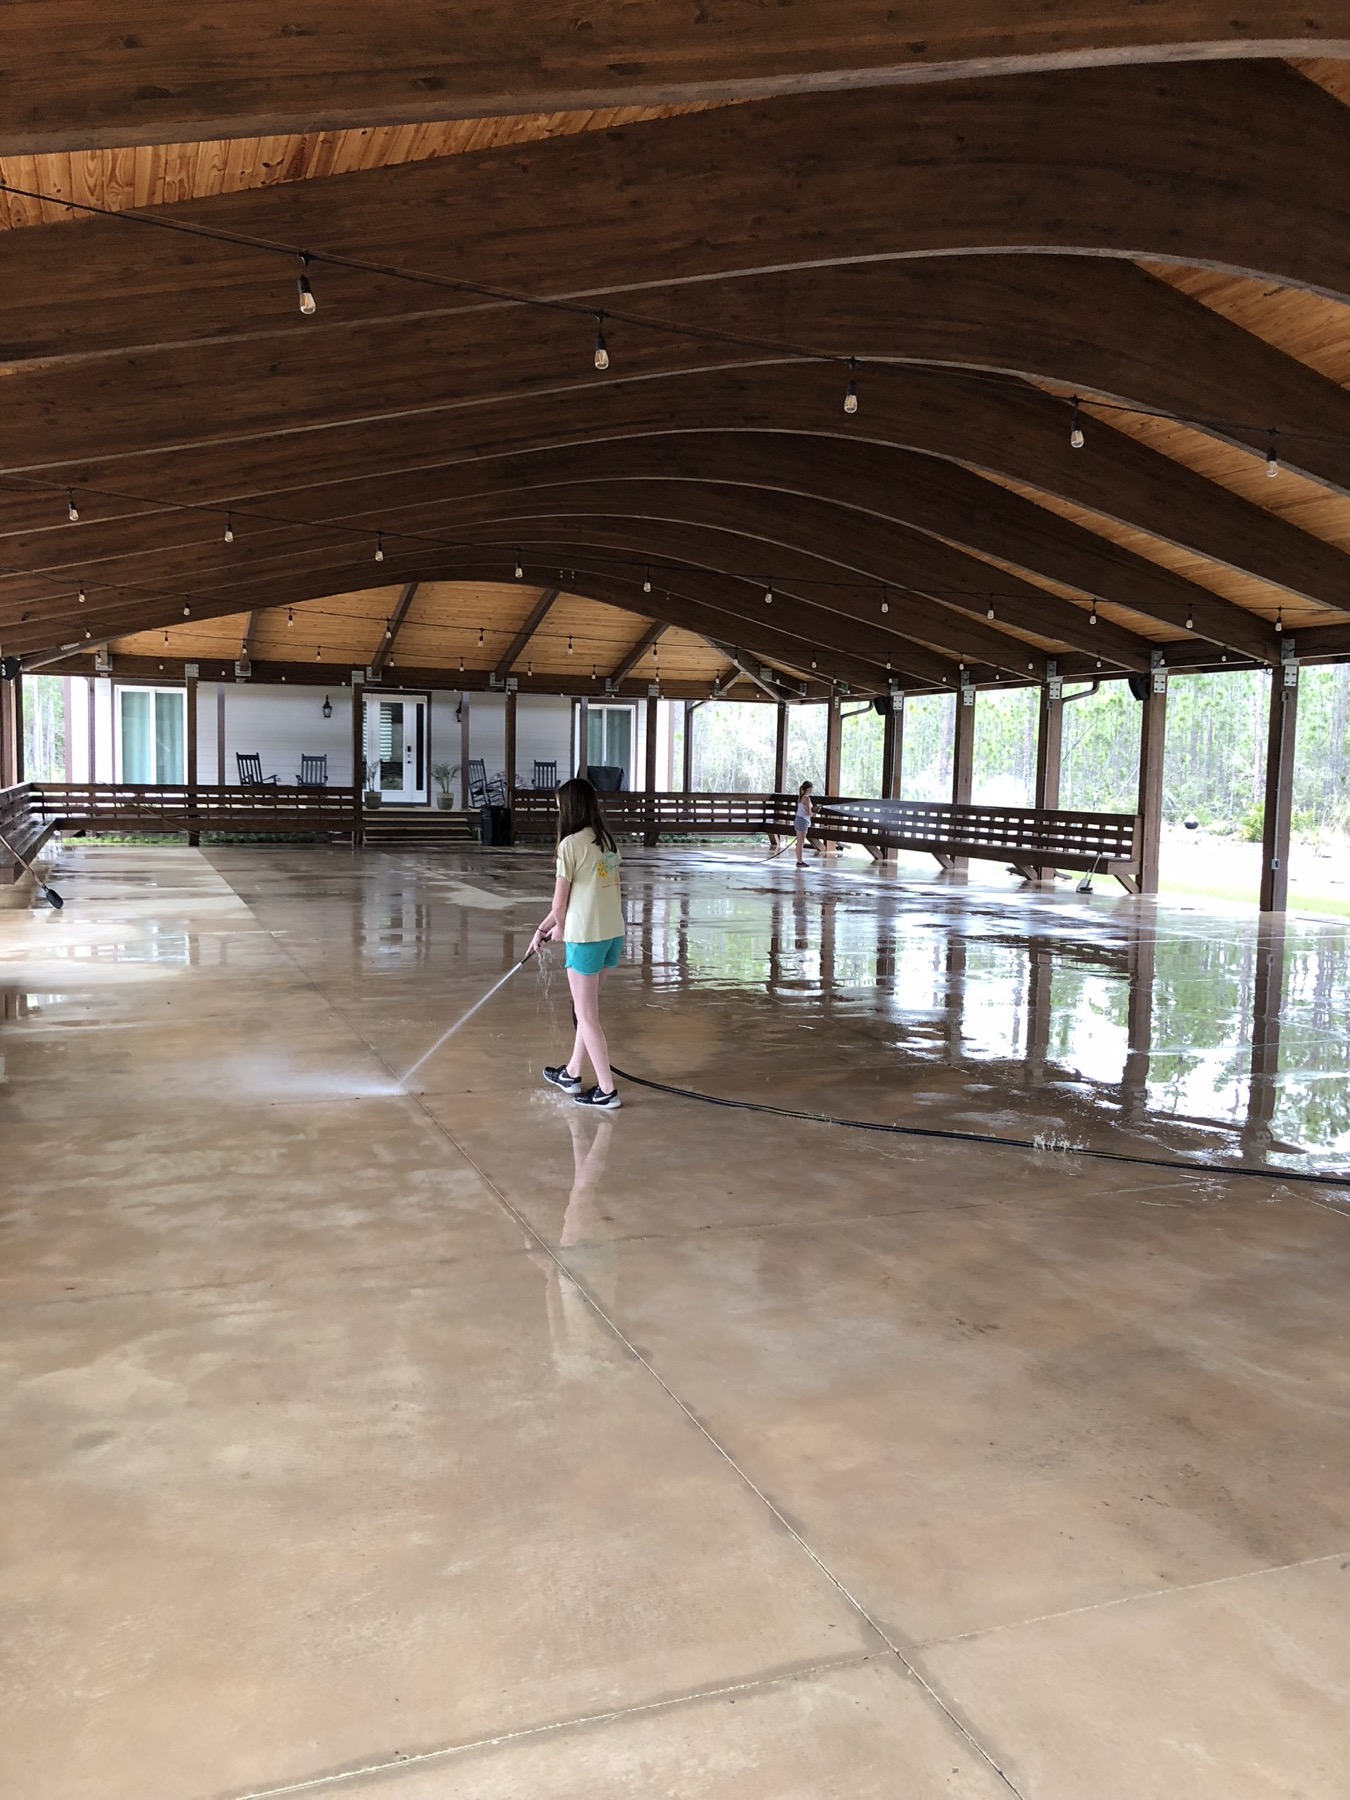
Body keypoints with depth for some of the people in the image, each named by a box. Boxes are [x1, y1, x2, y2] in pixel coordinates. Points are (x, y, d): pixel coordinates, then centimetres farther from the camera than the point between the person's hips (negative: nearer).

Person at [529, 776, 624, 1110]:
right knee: (587, 1008, 20)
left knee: (587, 1015, 4)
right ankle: (572, 1073, 33)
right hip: (614, 933, 7)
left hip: (586, 936, -7)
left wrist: (558, 926, 15)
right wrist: (542, 929, 19)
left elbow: (560, 901, -7)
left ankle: (607, 1091, 8)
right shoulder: (607, 840, 10)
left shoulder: (571, 844, -12)